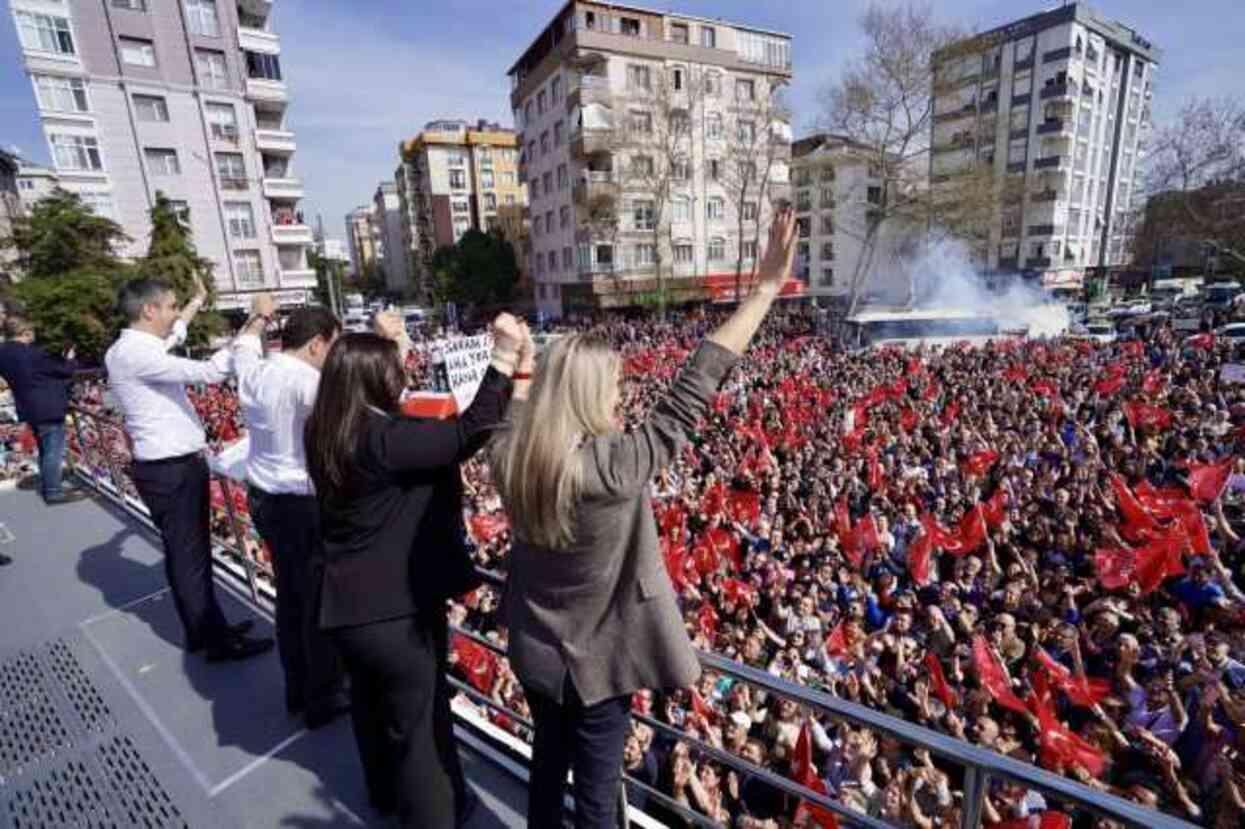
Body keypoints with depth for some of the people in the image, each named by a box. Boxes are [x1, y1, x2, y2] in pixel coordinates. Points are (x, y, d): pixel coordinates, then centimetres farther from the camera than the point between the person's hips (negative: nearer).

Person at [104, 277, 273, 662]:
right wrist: (249, 335, -24)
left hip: (175, 465, 10)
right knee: (188, 555, 1)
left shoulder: (134, 349, 9)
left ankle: (209, 628, 33)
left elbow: (167, 343, 31)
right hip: (170, 470, -10)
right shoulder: (135, 354, -21)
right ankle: (216, 641, 14)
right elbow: (207, 373, -31)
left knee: (189, 551, 19)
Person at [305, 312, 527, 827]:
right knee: (418, 725, 14)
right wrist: (505, 357, -28)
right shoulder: (384, 438, -28)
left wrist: (383, 345, 24)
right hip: (398, 608, -9)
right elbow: (470, 432, -29)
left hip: (347, 604, 9)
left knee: (372, 707, 30)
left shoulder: (327, 434, -2)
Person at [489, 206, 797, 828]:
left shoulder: (508, 457, -14)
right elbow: (690, 393, -30)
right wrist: (767, 287, -24)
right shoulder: (617, 466, -32)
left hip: (535, 650, 6)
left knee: (547, 763, 29)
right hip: (599, 656, -5)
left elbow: (515, 412, 10)